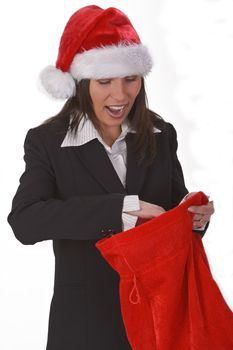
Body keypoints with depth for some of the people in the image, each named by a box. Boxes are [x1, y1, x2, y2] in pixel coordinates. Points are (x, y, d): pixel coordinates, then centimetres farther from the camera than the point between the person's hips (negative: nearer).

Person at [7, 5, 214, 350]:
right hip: (86, 319, -3)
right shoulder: (47, 141, -9)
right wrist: (121, 210, -31)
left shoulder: (161, 134, 0)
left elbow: (174, 204, 10)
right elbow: (24, 221, -22)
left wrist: (194, 215, -15)